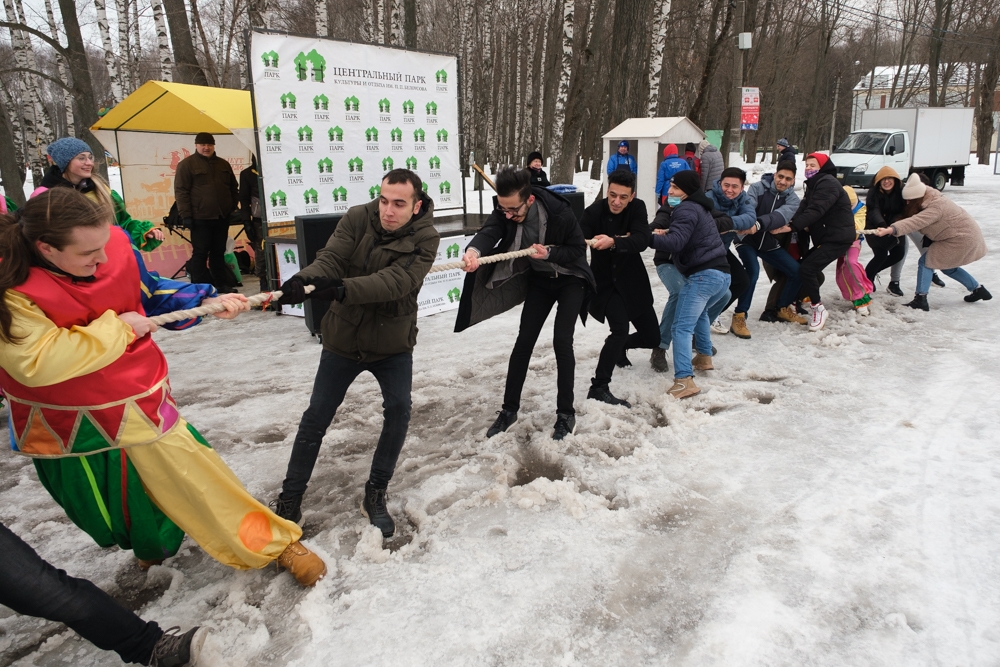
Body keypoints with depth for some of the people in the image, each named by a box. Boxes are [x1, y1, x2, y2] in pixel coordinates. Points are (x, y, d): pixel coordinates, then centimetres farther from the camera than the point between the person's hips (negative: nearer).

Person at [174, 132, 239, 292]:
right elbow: (181, 191, -6)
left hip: (222, 217, 5)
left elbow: (233, 189, 22)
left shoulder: (224, 164, 14)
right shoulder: (186, 164, -1)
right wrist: (186, 215, -12)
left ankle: (222, 283, 18)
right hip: (200, 218, -5)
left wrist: (233, 208, 12)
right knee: (200, 253, -1)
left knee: (219, 252, 11)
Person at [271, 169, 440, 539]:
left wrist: (343, 289, -48)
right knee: (316, 418, 6)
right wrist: (304, 278, -46)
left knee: (398, 411, -13)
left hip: (393, 343, -1)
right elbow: (330, 258, -23)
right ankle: (289, 501, 22)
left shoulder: (425, 238, -17)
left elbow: (395, 281, -33)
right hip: (343, 339, 1)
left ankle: (376, 495, 10)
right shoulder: (357, 218, -11)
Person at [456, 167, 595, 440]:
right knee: (524, 341, 2)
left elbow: (578, 249, -17)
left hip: (570, 279, -4)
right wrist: (474, 250, -59)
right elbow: (489, 231, -37)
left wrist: (549, 253, -34)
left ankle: (566, 413, 2)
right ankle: (509, 409, 12)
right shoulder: (505, 211, -18)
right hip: (539, 279, 4)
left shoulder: (559, 212, -29)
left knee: (562, 342, -12)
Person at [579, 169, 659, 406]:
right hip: (606, 283, -4)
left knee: (652, 337, 9)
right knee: (620, 329, -26)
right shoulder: (594, 212, -16)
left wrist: (613, 242, -46)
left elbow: (642, 241, -27)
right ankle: (598, 388, -16)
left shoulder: (638, 208, -10)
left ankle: (618, 346, 41)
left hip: (633, 282, 4)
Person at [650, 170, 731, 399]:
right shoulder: (699, 208, 23)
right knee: (699, 311, 35)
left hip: (703, 275, -10)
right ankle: (704, 357, 43)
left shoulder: (686, 209, -8)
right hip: (721, 274, 10)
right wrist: (667, 233, 8)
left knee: (681, 327, -14)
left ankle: (684, 380, -24)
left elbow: (675, 243, -22)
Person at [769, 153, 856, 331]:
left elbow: (815, 211, -27)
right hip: (824, 237, 10)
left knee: (806, 269, -17)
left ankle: (818, 308, -4)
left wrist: (791, 227, -34)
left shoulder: (828, 183, -13)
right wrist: (790, 225, -17)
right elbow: (803, 209, 2)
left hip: (837, 238, -10)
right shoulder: (814, 185, 18)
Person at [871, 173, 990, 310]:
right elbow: (912, 218, -2)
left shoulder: (935, 207, -29)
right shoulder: (930, 201, 2)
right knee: (947, 266, 25)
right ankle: (978, 289, 38)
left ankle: (920, 300, -12)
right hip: (967, 236, 10)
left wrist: (891, 229, -54)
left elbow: (915, 222, -42)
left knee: (925, 262, -10)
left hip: (961, 239, -10)